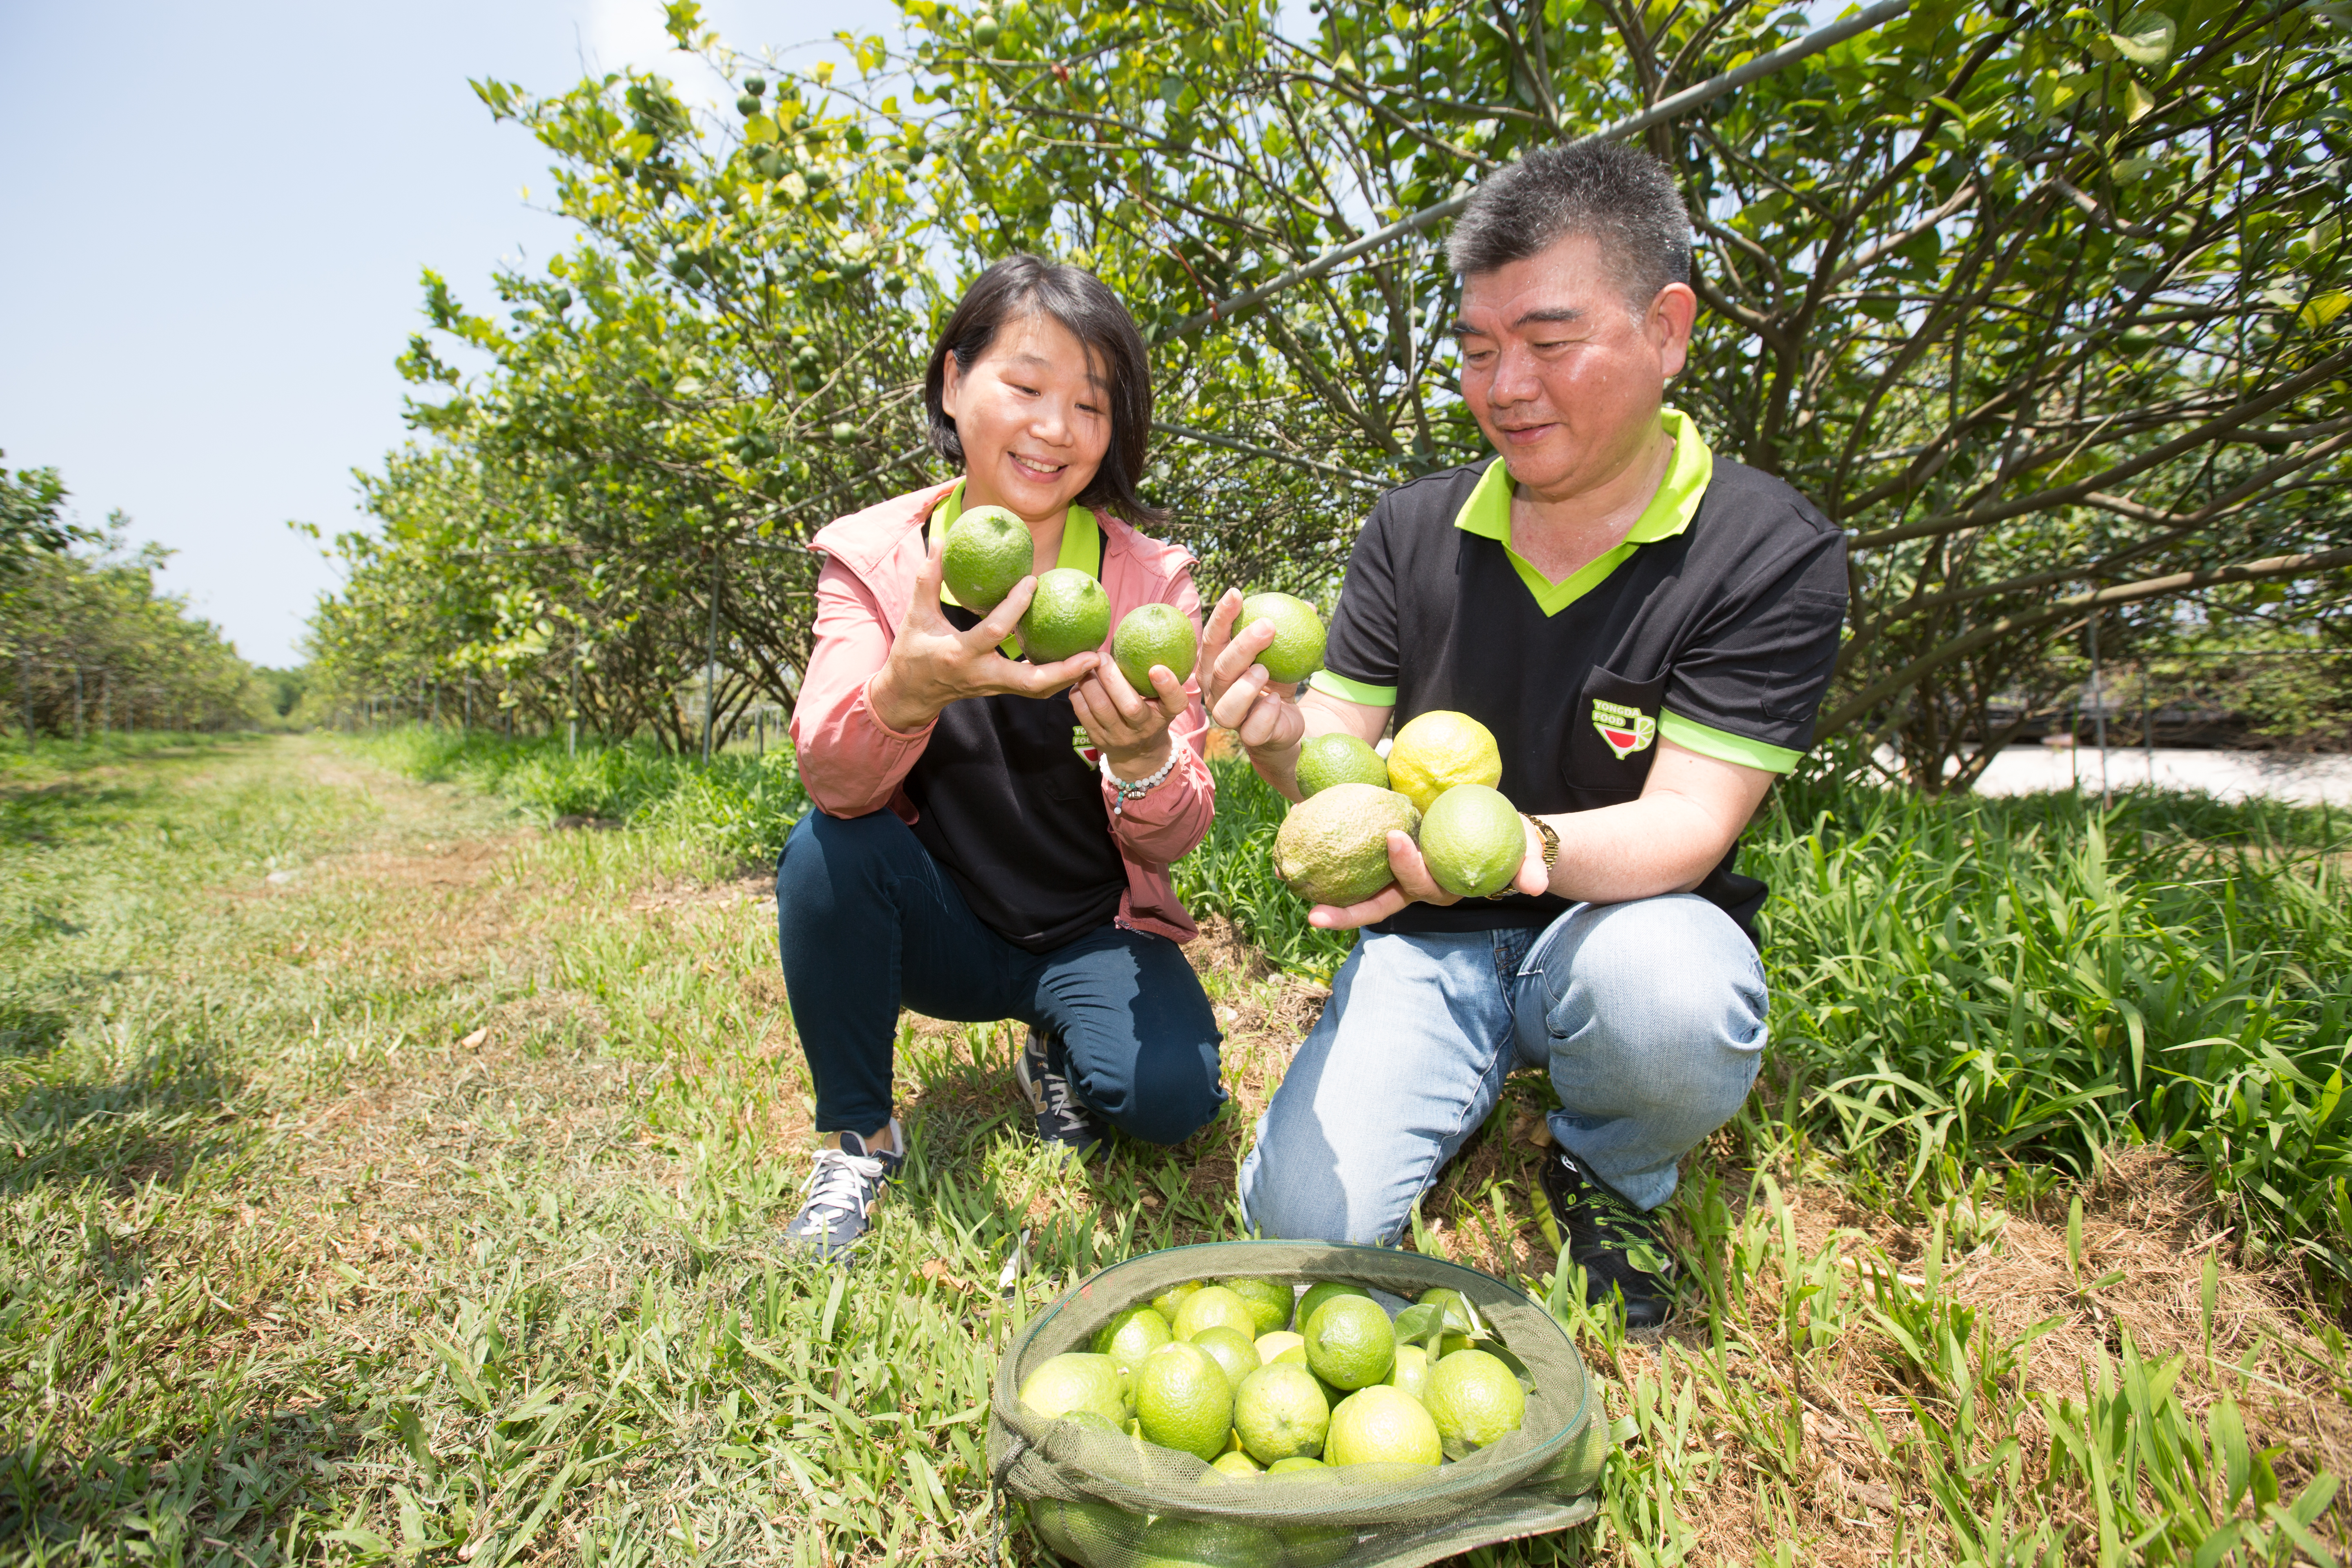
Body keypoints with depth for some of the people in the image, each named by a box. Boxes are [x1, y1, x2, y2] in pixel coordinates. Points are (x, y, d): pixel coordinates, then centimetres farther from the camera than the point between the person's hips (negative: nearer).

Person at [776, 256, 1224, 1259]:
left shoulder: (1151, 580, -11)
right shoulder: (875, 557, -9)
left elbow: (1171, 843, -15)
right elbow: (834, 782, -24)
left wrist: (1143, 758, -38)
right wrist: (909, 687, -46)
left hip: (1094, 930, 0)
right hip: (939, 925, 1)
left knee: (1171, 1093, -25)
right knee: (826, 849, -27)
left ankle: (1058, 1049, 12)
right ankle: (857, 1137, -3)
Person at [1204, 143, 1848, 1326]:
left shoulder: (1773, 554, -12)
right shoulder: (1413, 531, -2)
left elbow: (1686, 821, -19)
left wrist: (1521, 849, -40)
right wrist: (1282, 739, -28)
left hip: (1627, 920, -1)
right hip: (1431, 940, 2)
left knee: (1665, 992, -38)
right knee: (1307, 1219, -17)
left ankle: (1611, 1179, 0)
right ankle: (1476, 1078, 17)